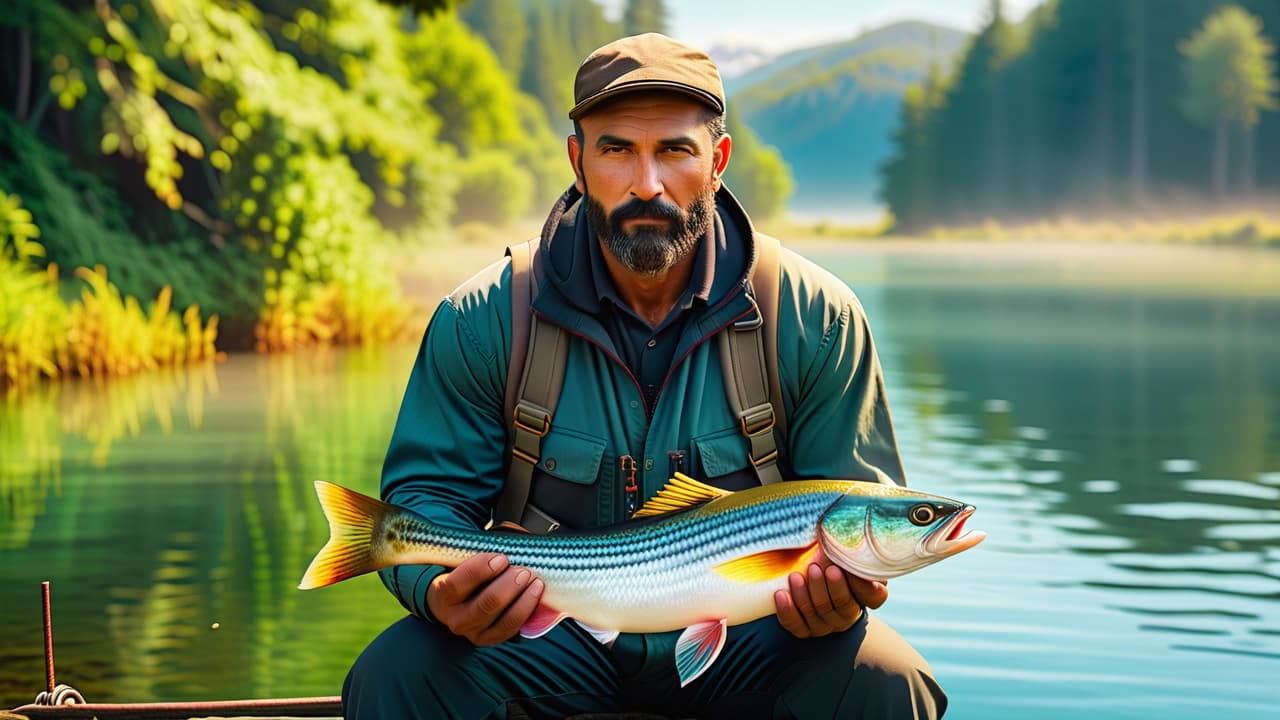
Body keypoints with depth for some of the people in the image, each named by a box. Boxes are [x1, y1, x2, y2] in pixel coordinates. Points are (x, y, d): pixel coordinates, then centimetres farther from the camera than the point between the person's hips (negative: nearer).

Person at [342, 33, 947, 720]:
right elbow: (426, 494, -4)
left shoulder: (816, 320, -8)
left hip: (743, 636, 0)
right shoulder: (481, 321, -8)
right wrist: (440, 589, -28)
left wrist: (837, 591, -25)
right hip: (546, 632, 0)